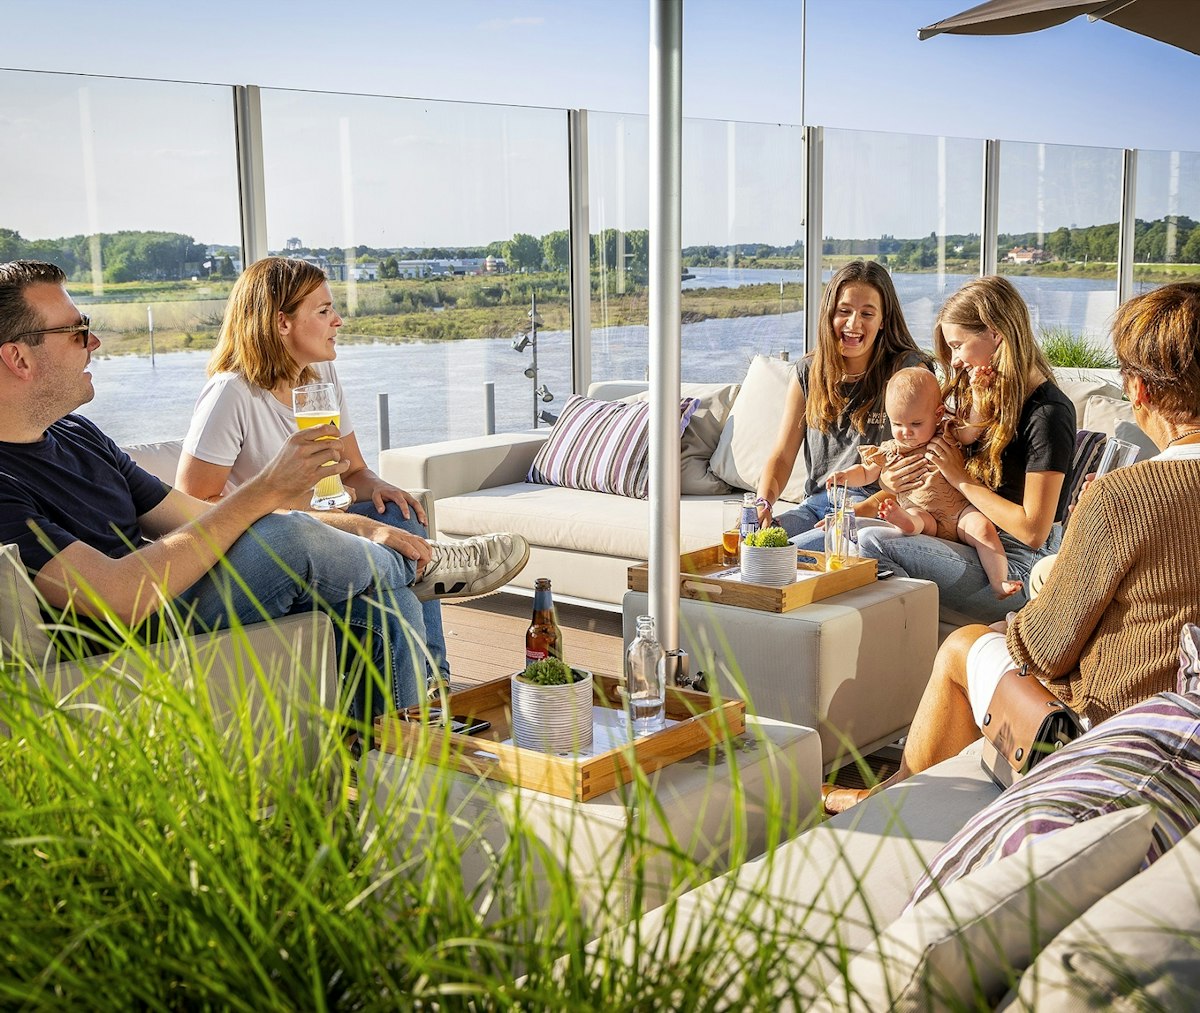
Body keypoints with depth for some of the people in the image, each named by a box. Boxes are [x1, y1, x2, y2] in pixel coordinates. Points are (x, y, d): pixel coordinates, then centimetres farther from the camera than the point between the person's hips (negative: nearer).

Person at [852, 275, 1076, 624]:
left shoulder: (1048, 412, -16)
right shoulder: (990, 396, 12)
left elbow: (1033, 531, -19)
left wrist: (961, 478, -11)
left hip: (1019, 568, -10)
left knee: (872, 542, -24)